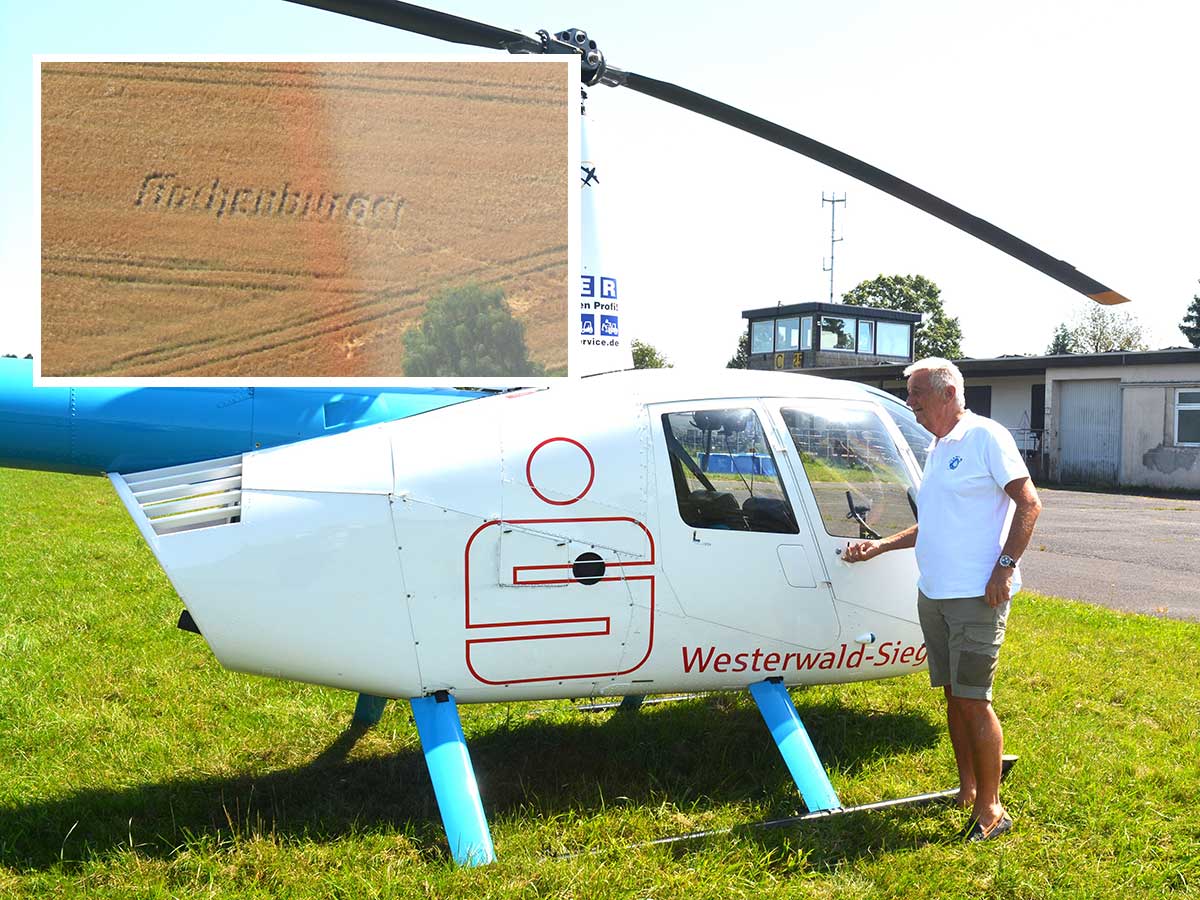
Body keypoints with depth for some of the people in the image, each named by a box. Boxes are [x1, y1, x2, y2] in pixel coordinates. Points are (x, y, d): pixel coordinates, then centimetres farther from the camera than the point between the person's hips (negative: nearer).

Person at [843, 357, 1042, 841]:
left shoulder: (986, 436, -7)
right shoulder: (936, 449, 18)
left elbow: (1029, 503, -11)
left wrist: (1004, 567, -17)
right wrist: (878, 546, 19)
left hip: (977, 595, -8)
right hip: (933, 593, 8)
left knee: (973, 700, -5)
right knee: (953, 695, 13)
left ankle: (990, 809, 6)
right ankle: (967, 791, 25)